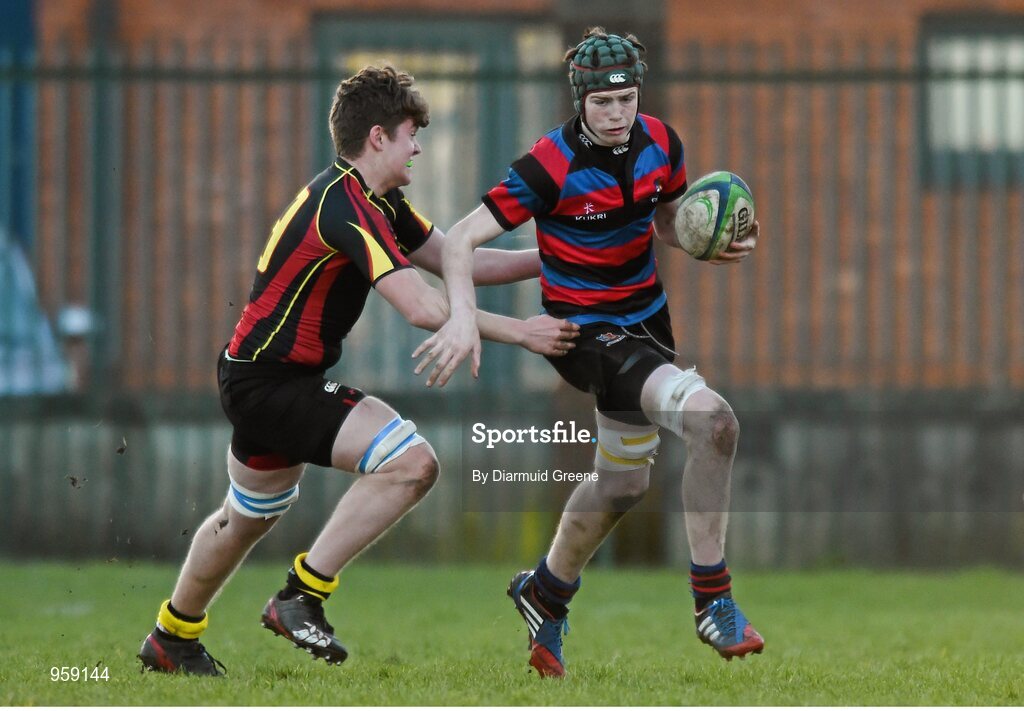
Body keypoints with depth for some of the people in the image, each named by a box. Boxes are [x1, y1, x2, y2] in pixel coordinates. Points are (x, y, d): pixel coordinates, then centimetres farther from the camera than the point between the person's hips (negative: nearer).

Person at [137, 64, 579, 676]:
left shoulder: (377, 201, 8)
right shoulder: (345, 205, -24)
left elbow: (454, 259, 15)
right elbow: (422, 307, -30)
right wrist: (519, 332, -24)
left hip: (255, 378, 11)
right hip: (270, 384, -11)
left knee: (248, 519, 29)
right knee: (411, 461, -22)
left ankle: (173, 638, 47)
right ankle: (303, 596, -14)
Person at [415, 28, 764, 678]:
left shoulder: (661, 143, -5)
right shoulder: (551, 166, -23)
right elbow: (461, 240, -22)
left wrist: (718, 246, -7)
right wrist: (464, 317, -38)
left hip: (646, 317, 7)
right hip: (588, 330, -7)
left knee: (623, 481, 20)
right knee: (715, 421, -27)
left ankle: (545, 595, 45)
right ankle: (713, 601, -17)